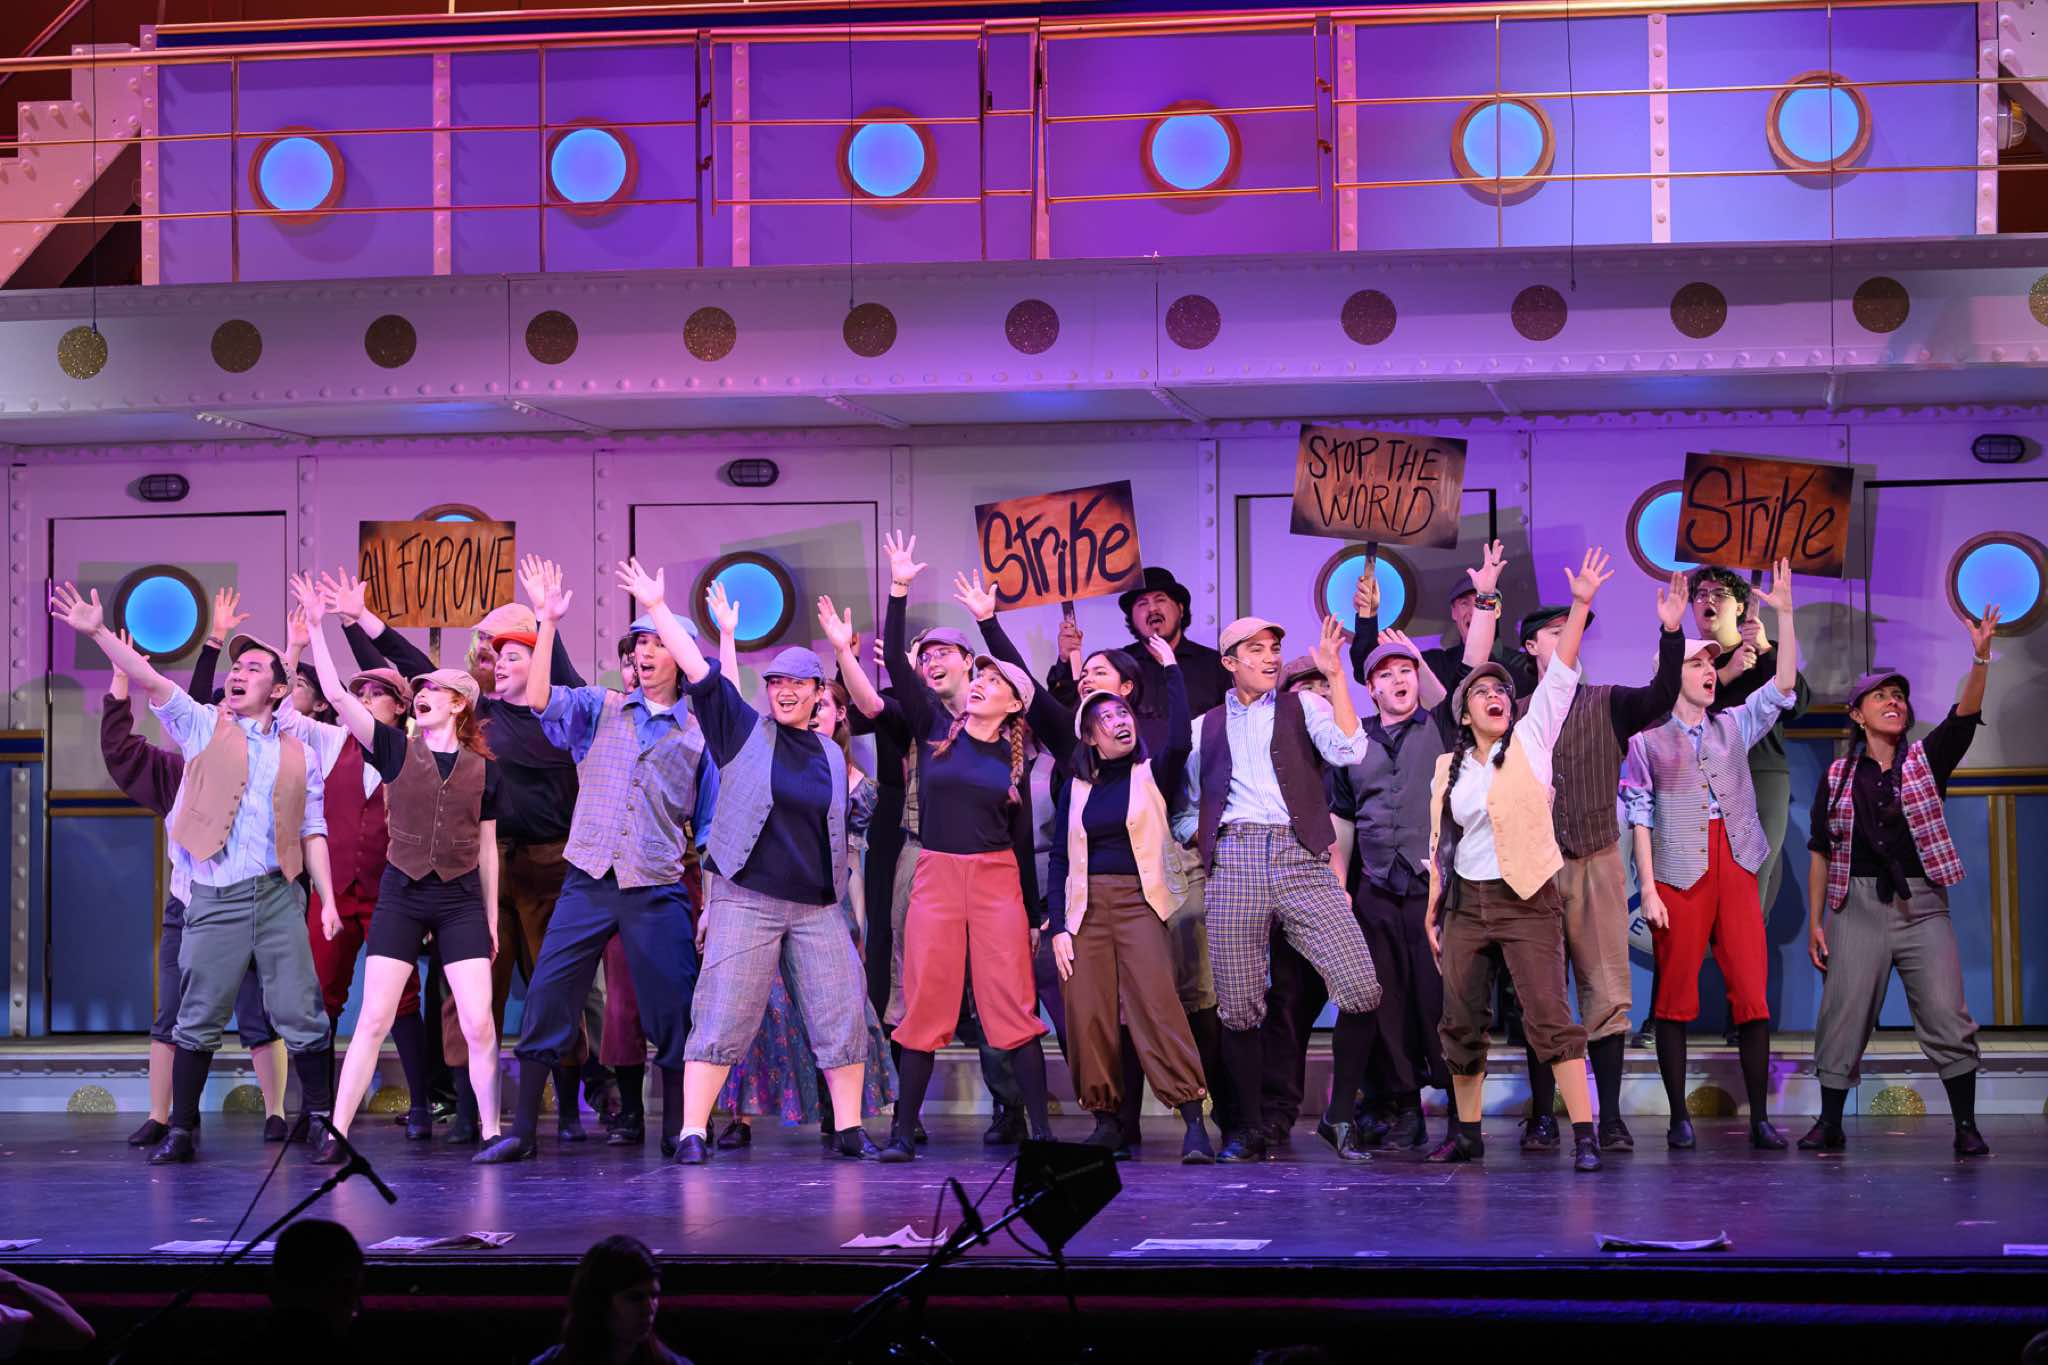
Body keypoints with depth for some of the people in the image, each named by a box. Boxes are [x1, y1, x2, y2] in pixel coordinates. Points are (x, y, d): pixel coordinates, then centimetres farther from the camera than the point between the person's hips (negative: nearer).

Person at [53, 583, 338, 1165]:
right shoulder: (203, 727, 7)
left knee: (301, 1015, -1)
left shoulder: (297, 756, 11)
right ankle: (180, 1131, 10)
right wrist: (98, 633, -19)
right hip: (214, 899, -1)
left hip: (279, 897, 1)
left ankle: (321, 1121, 9)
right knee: (198, 1018, 1)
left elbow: (312, 832, 11)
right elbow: (150, 681, -6)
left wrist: (328, 898, 1)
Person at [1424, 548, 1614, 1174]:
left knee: (1550, 1018, -12)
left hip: (1527, 902, -4)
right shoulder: (1448, 768, 11)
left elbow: (1560, 676, -8)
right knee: (1462, 1024, 7)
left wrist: (1580, 605, -17)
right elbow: (1439, 845, 15)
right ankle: (1466, 1132, 21)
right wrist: (1433, 911, 12)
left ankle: (1584, 1135, -15)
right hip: (1466, 904, 4)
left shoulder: (1530, 740, 2)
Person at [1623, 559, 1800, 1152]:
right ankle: (1679, 1118, 5)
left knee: (1752, 996, -4)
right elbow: (1640, 816, 2)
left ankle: (1760, 1119, -2)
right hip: (1677, 876, -3)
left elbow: (1784, 685, 6)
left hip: (1734, 870, 3)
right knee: (1675, 998, -1)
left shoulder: (1734, 727, 16)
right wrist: (1648, 888, -7)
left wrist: (1784, 614, -3)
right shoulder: (1647, 741, 7)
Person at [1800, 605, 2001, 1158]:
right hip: (1858, 905, 0)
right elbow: (1821, 852, 10)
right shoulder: (1838, 776, 8)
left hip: (1922, 905, 0)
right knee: (1842, 1017, -2)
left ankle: (1966, 1126, 0)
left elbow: (1965, 716, -10)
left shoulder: (1926, 759, 7)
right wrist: (1815, 920, 5)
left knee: (1947, 1018, -6)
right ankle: (1830, 1123, 9)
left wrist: (1980, 658, -26)